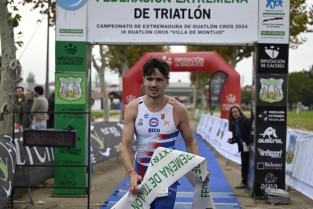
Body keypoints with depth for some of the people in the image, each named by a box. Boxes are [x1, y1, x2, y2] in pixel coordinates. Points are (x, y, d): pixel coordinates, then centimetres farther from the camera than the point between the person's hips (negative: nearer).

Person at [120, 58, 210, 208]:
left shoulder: (178, 110, -6)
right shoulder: (133, 108, -5)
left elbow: (190, 142, 5)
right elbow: (125, 146, -9)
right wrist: (132, 174, -25)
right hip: (140, 172, 2)